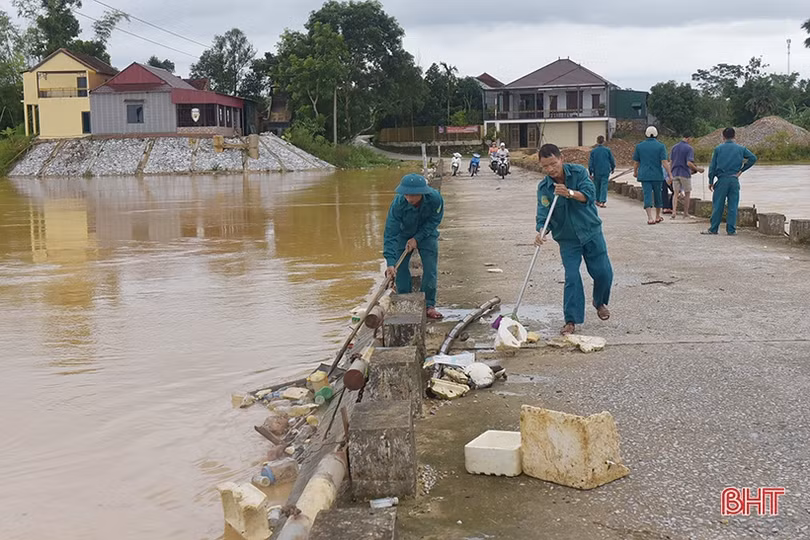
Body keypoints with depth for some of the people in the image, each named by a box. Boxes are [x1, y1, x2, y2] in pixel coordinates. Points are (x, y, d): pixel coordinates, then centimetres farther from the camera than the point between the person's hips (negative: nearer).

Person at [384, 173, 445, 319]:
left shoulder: (435, 199, -35)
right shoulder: (398, 204, -36)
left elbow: (433, 221, -16)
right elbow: (390, 234, -36)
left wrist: (417, 238, -24)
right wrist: (390, 263, -43)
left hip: (426, 233, 0)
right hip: (404, 234, 0)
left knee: (430, 268, -7)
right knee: (400, 268, -5)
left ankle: (429, 305, 5)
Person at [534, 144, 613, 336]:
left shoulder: (578, 172, -9)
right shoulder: (543, 188, -8)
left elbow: (590, 194, -21)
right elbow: (543, 214, -15)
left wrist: (569, 193, -38)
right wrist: (541, 232, -35)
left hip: (591, 231, 0)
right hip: (567, 239, 0)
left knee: (603, 273, 4)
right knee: (572, 278, -10)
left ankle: (600, 302, 35)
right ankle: (571, 321, -2)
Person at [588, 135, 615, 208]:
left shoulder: (593, 151, -3)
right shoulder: (607, 150, -3)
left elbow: (590, 163, -2)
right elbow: (612, 160, 4)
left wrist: (591, 173, 2)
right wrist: (612, 168, 21)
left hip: (596, 172, 1)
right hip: (606, 172, -1)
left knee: (597, 186, 15)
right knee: (604, 186, -1)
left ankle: (598, 201, 26)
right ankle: (602, 202, -13)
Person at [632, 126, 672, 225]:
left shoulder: (639, 146, 1)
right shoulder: (661, 146, -5)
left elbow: (636, 162, 7)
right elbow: (664, 162, -13)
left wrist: (635, 172, 24)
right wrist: (670, 175, -12)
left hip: (644, 175, 0)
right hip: (657, 175, 0)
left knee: (647, 195, -4)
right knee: (657, 194, 15)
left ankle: (650, 218, -19)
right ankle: (658, 216, 29)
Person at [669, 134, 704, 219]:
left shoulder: (674, 148, 8)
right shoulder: (689, 148, -10)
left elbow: (671, 162, 9)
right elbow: (689, 163, -18)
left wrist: (670, 174, 16)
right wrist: (697, 169, -4)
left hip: (675, 173, 4)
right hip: (685, 174, -4)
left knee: (676, 193, 7)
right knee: (687, 193, 11)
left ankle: (674, 212, -11)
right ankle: (686, 214, 15)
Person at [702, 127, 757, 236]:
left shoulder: (718, 149, 2)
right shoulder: (741, 149, 5)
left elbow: (712, 166, 2)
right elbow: (753, 158, -1)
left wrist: (711, 181, 6)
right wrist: (741, 170, 3)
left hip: (722, 180, -1)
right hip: (734, 180, 1)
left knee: (718, 205, 3)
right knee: (733, 206, 4)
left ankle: (713, 229, 5)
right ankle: (731, 230, 4)